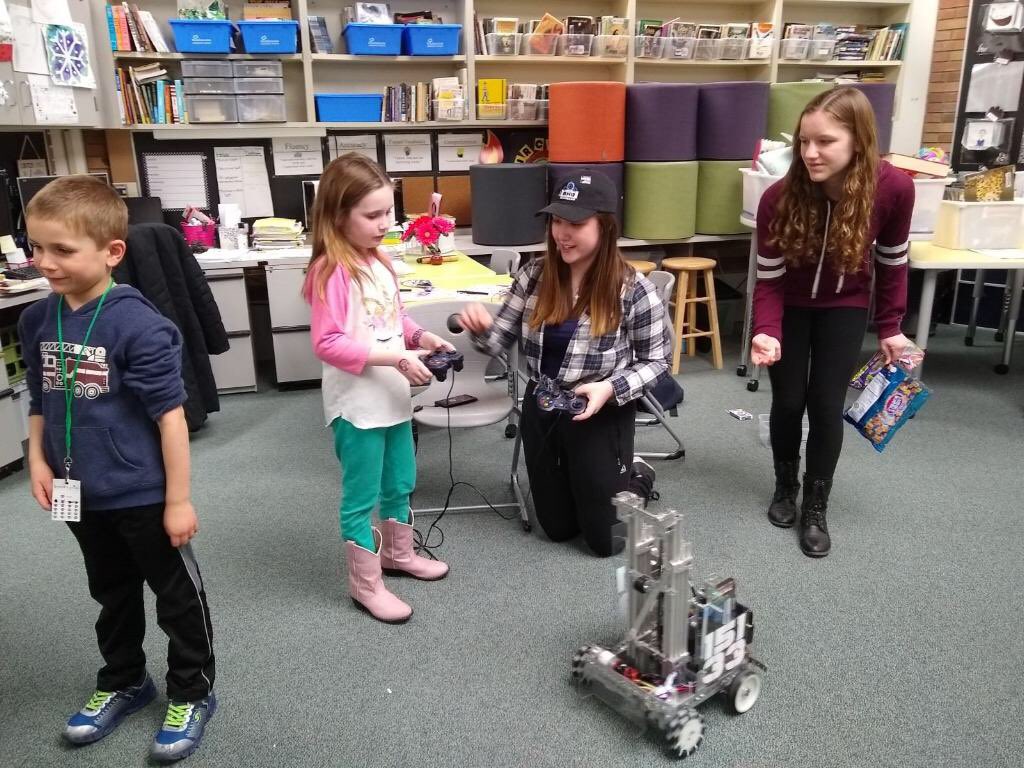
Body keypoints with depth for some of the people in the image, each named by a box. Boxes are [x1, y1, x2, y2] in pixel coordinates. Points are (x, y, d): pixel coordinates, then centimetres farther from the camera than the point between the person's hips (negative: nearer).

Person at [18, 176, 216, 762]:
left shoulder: (137, 324, -21)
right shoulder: (37, 320, 0)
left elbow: (170, 415, -19)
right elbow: (41, 401, 13)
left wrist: (178, 499, -17)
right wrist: (38, 460, 0)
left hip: (143, 496, -6)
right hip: (83, 495, 7)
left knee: (178, 597, 12)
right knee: (113, 596, 25)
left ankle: (192, 693, 32)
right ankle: (124, 682, 47)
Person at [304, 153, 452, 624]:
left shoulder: (380, 262, 7)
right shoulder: (331, 271, -19)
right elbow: (327, 344, -23)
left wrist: (421, 337, -1)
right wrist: (397, 358, -26)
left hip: (394, 397, 8)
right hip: (357, 404, -8)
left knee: (400, 484, 23)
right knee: (362, 497, 6)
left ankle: (398, 553, 45)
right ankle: (366, 586, 23)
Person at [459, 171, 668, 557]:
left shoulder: (633, 290, -19)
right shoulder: (535, 275, -8)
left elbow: (655, 360, -9)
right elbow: (500, 338, -2)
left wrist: (611, 389, -25)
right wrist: (480, 326, -25)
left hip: (602, 416, -4)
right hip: (541, 410, 4)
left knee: (605, 539, 11)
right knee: (557, 528, 19)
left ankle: (633, 477, 38)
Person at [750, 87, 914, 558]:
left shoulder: (893, 188, -24)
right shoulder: (781, 197, -27)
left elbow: (892, 261, -7)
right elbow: (769, 278, -20)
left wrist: (890, 327, -4)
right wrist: (766, 332, -35)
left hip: (845, 307, 0)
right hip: (791, 305, 0)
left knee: (826, 405, -4)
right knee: (788, 401, 3)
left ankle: (816, 507, 15)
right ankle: (785, 486, 29)